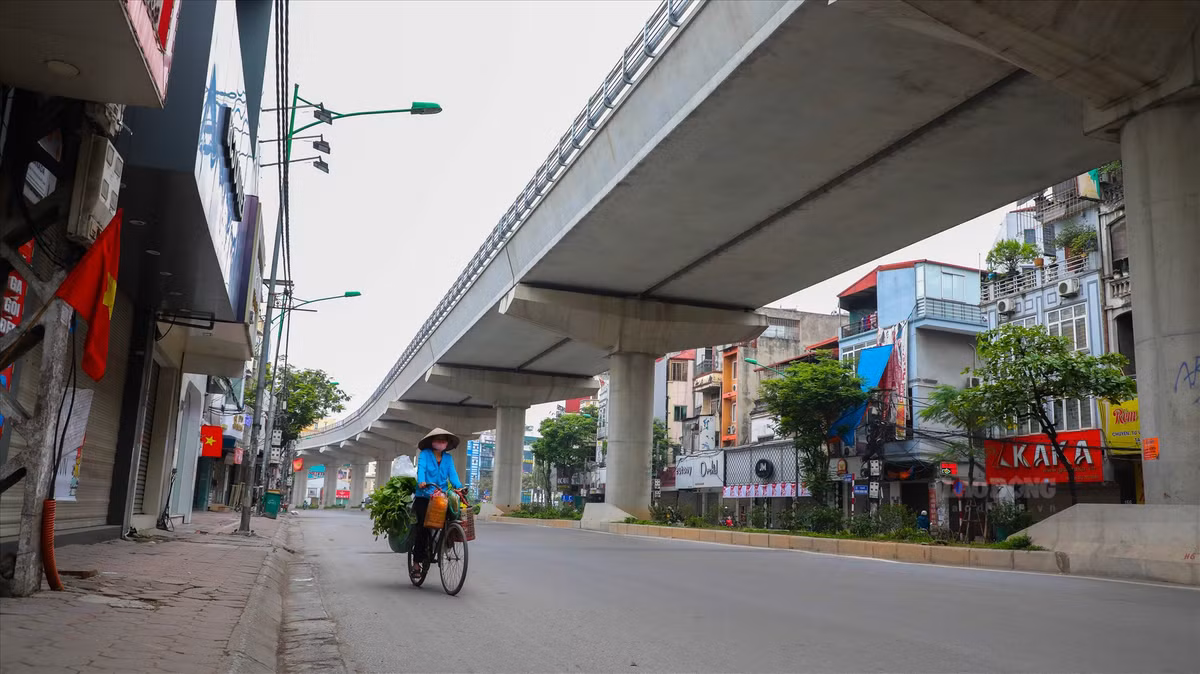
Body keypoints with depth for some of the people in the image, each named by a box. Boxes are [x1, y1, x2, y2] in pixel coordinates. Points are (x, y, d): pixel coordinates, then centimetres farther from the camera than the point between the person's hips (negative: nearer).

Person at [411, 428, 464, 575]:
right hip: (423, 497, -3)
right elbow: (421, 468, -13)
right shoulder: (425, 454, 2)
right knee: (423, 527, -6)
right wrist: (421, 482, -33)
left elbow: (452, 474, 2)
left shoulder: (448, 458, 12)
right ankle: (416, 562, 6)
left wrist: (459, 487, -17)